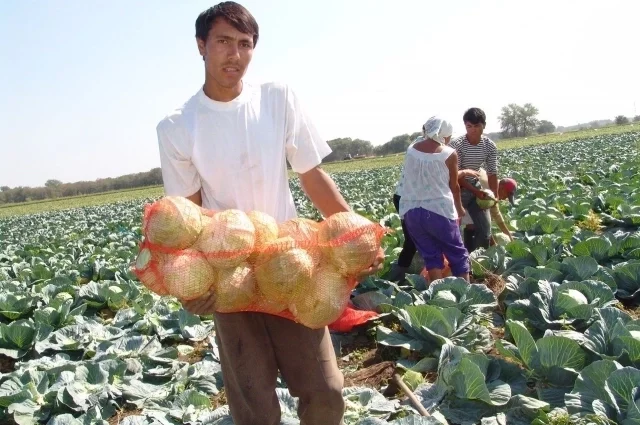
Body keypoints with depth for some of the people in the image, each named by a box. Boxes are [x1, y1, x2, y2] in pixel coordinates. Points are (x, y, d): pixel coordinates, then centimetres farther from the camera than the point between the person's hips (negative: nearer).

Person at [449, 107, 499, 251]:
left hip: (476, 188, 5)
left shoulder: (490, 146, -6)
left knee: (485, 229, 4)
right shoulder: (457, 145, -20)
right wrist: (476, 191, -22)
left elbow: (492, 174, -2)